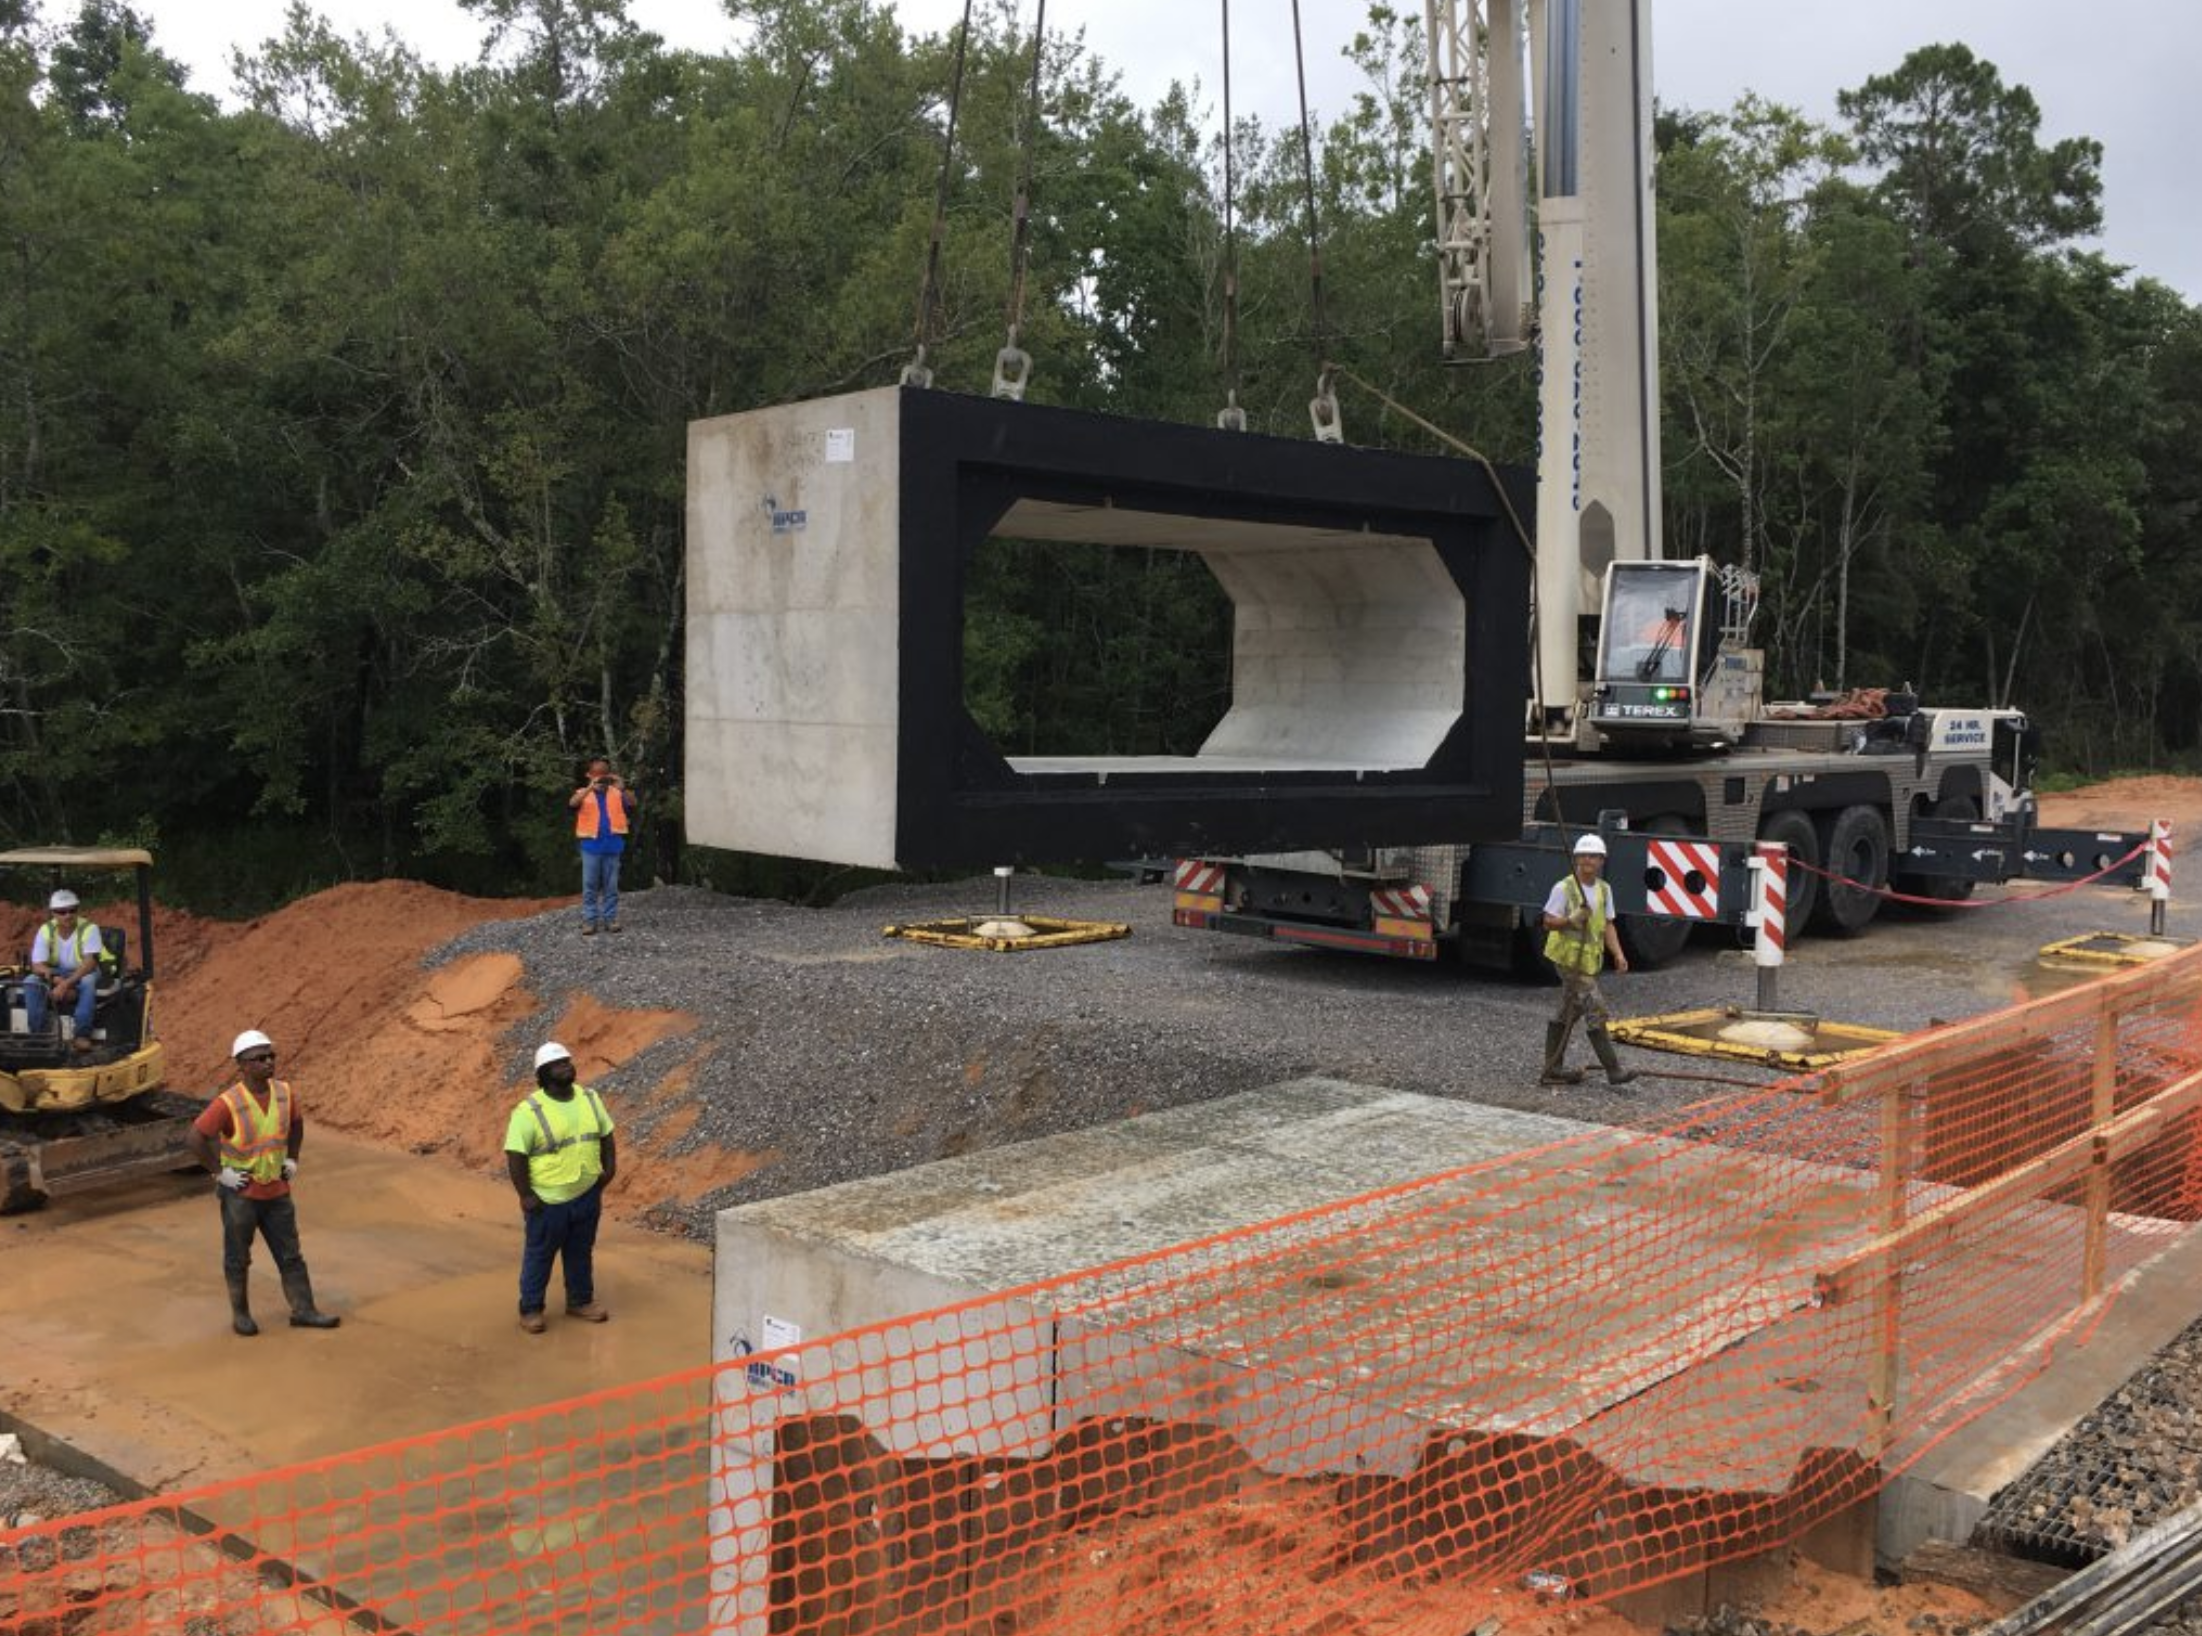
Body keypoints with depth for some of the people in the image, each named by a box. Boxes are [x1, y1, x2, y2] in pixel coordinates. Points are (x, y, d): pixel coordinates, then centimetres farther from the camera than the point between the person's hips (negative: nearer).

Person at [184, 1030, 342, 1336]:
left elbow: (297, 1123, 18)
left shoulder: (284, 1093, -2)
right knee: (238, 1258, 10)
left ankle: (303, 1311, 17)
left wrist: (292, 1159, 10)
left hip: (276, 1192, 5)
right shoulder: (228, 1103, -19)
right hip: (240, 1193, -5)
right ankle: (240, 1313, 24)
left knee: (291, 1255, 9)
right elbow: (195, 1138, -18)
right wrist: (220, 1171, -15)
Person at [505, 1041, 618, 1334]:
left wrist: (609, 1169, 4)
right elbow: (515, 1156, -17)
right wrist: (525, 1195, -17)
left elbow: (606, 1135, 12)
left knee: (581, 1252, 19)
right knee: (539, 1255, 10)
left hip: (587, 1195, 5)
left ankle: (580, 1301, 34)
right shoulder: (529, 1111, -19)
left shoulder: (590, 1098, 0)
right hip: (548, 1200, -5)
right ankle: (530, 1309, 24)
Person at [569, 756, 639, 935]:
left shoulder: (616, 793, 4)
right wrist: (591, 788, -29)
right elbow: (572, 804, -18)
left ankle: (610, 918, 13)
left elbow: (632, 804, -10)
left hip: (612, 845, 1)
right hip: (591, 845, -1)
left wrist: (622, 788, -27)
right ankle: (589, 920, 6)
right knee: (590, 885, 2)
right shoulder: (583, 793, 2)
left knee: (611, 885, 6)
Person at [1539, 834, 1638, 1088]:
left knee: (1566, 1014, 13)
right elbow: (1548, 922, -9)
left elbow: (1607, 925, 12)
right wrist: (1570, 920, -27)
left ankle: (1552, 1070, 19)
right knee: (1595, 1010, -11)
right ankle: (1613, 1070, -8)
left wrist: (1617, 953, 0)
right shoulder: (1564, 888, -11)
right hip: (1570, 957, -8)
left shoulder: (1604, 890, 10)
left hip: (1589, 960, 8)